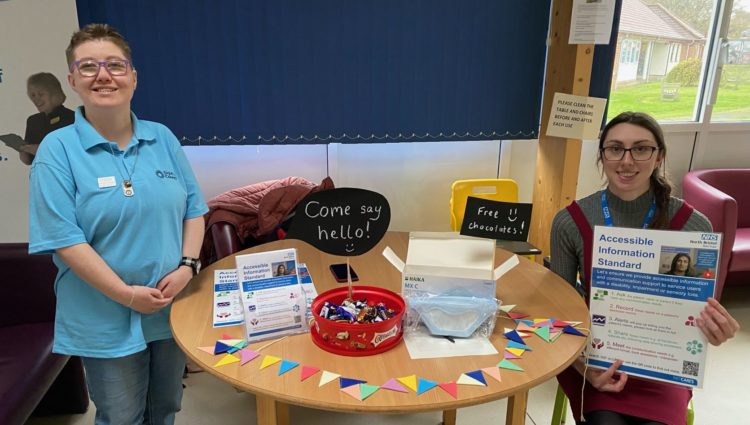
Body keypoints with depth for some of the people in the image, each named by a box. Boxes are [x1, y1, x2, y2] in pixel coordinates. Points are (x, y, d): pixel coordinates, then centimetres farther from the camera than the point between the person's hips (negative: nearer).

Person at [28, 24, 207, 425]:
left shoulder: (163, 138, 1)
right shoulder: (58, 149, -10)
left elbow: (193, 208, 4)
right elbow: (63, 239, -16)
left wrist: (187, 266, -11)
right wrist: (127, 295, -19)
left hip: (174, 307, 4)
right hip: (105, 320, -3)